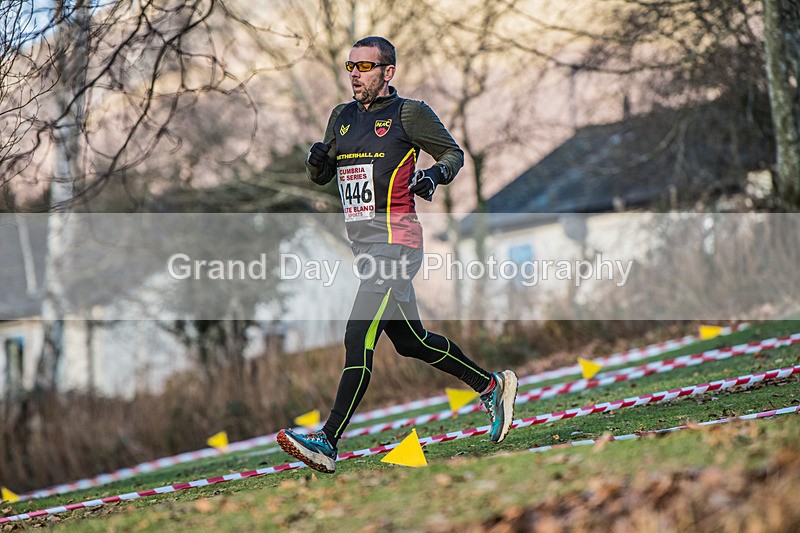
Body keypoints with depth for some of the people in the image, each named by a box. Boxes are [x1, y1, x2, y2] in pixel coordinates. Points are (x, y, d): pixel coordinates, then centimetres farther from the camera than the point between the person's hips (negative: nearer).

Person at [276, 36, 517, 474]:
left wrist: (435, 175, -14)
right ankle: (491, 386, 35)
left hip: (395, 239, -8)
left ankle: (328, 442, -23)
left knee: (359, 339, -18)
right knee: (411, 342, 16)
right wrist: (317, 159, -3)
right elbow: (319, 177, 20)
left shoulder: (408, 113, -4)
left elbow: (453, 153, 6)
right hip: (362, 245, 8)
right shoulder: (342, 117, 16)